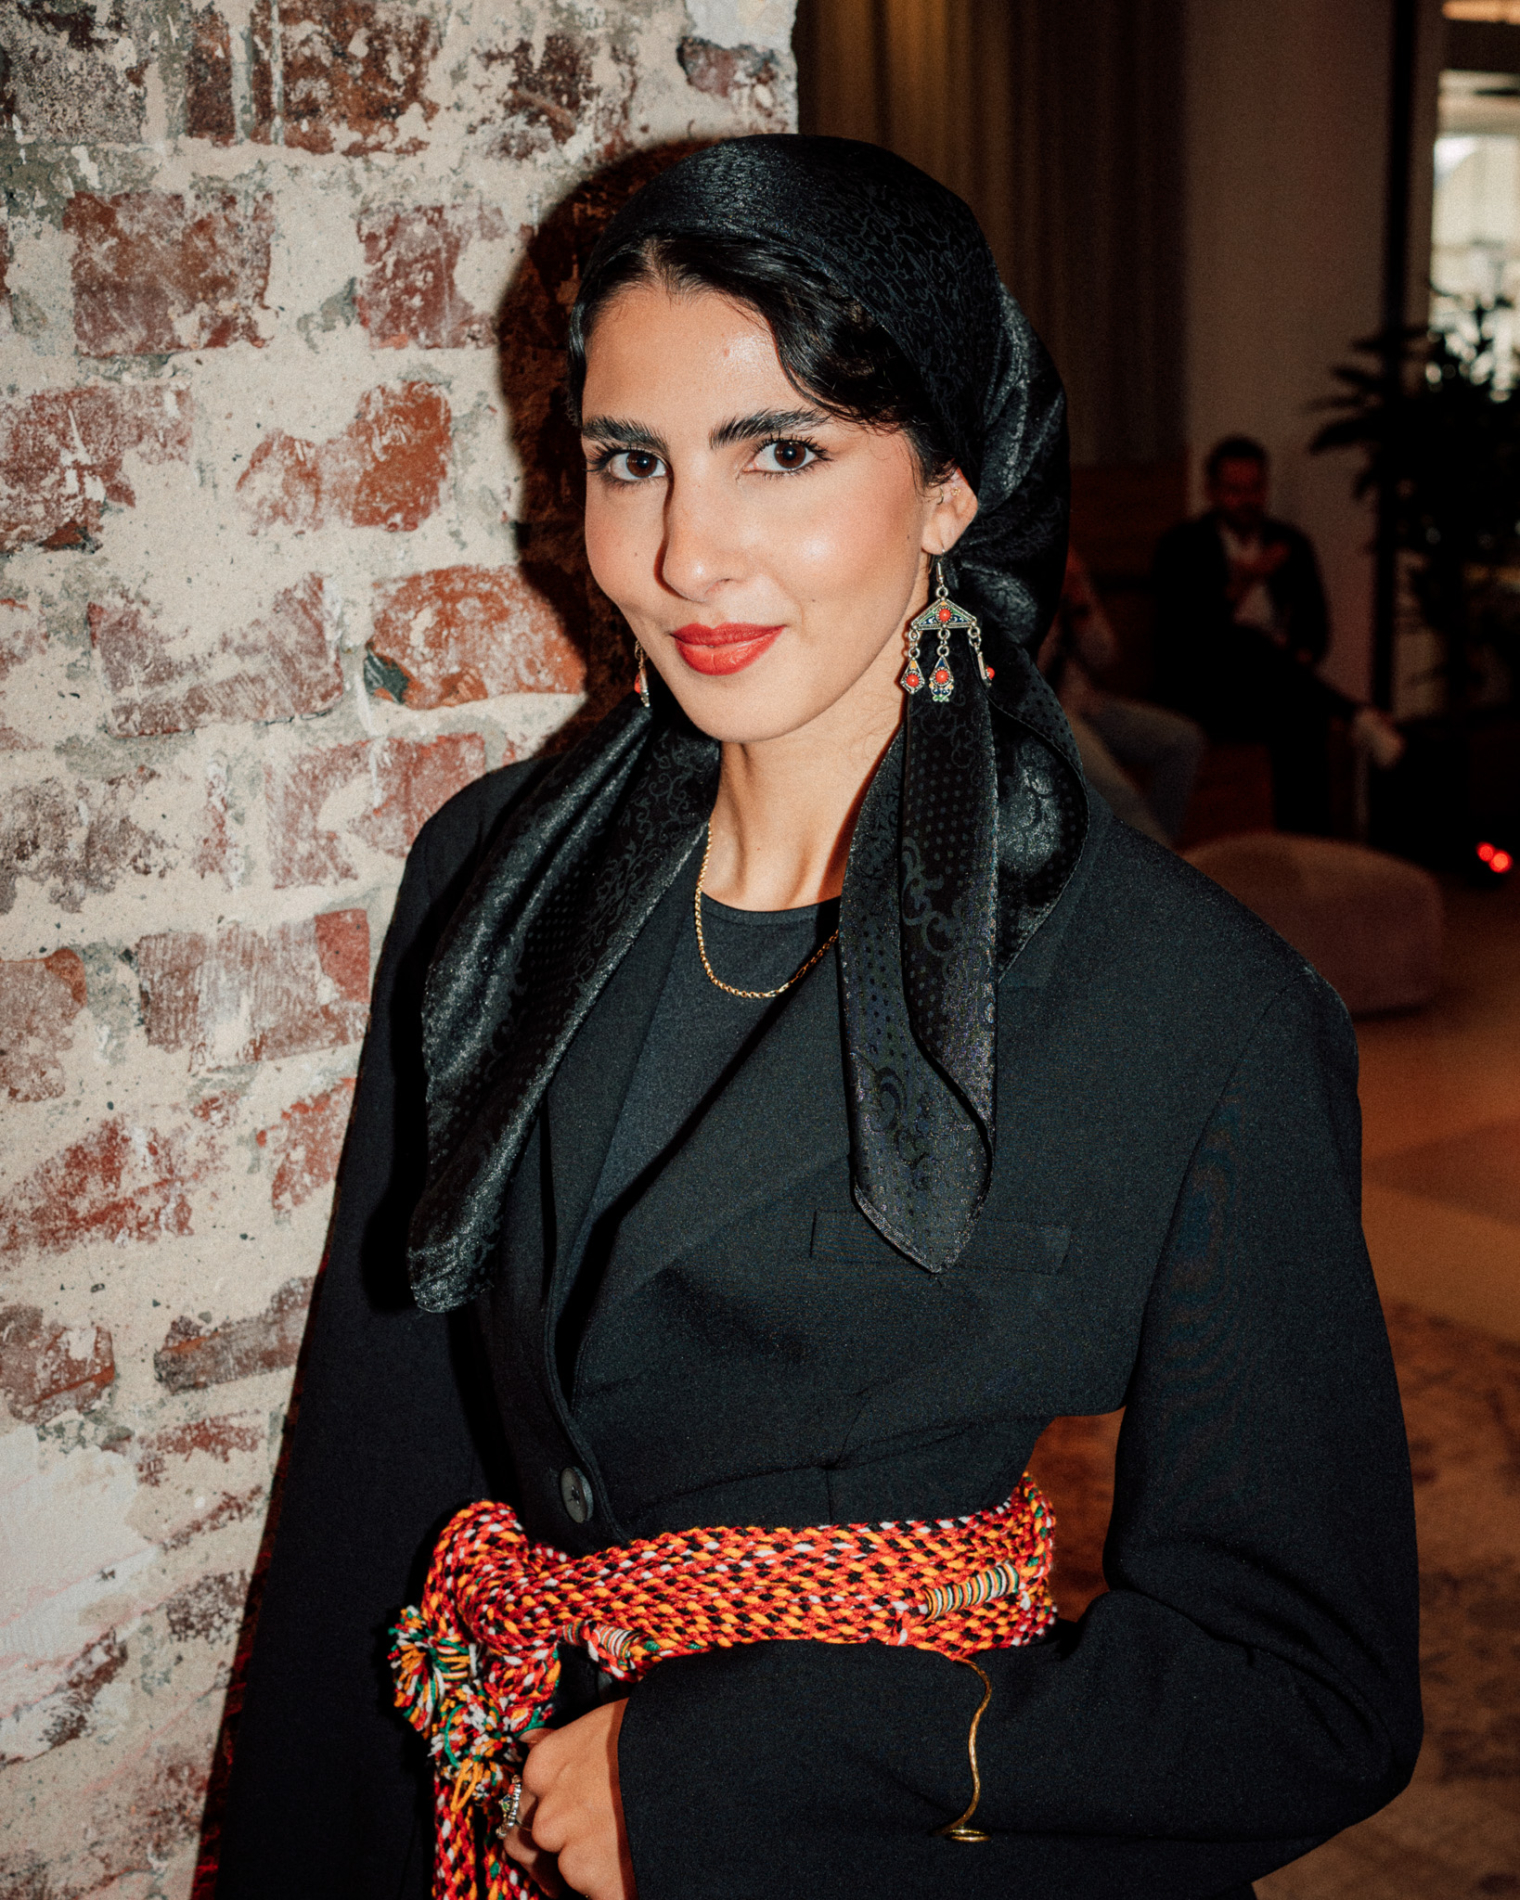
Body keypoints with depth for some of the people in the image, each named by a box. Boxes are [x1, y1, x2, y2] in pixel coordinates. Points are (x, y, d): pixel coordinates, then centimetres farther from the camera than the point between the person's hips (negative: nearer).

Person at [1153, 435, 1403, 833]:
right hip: (1203, 688, -2)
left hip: (1273, 683, 3)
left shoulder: (1292, 544, 17)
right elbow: (1178, 633, -9)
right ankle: (1356, 717, -45)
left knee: (1303, 717, -34)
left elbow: (1315, 625, 14)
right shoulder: (1180, 547, 4)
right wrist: (1239, 586, -22)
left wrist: (1298, 658, -10)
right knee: (1243, 642, -36)